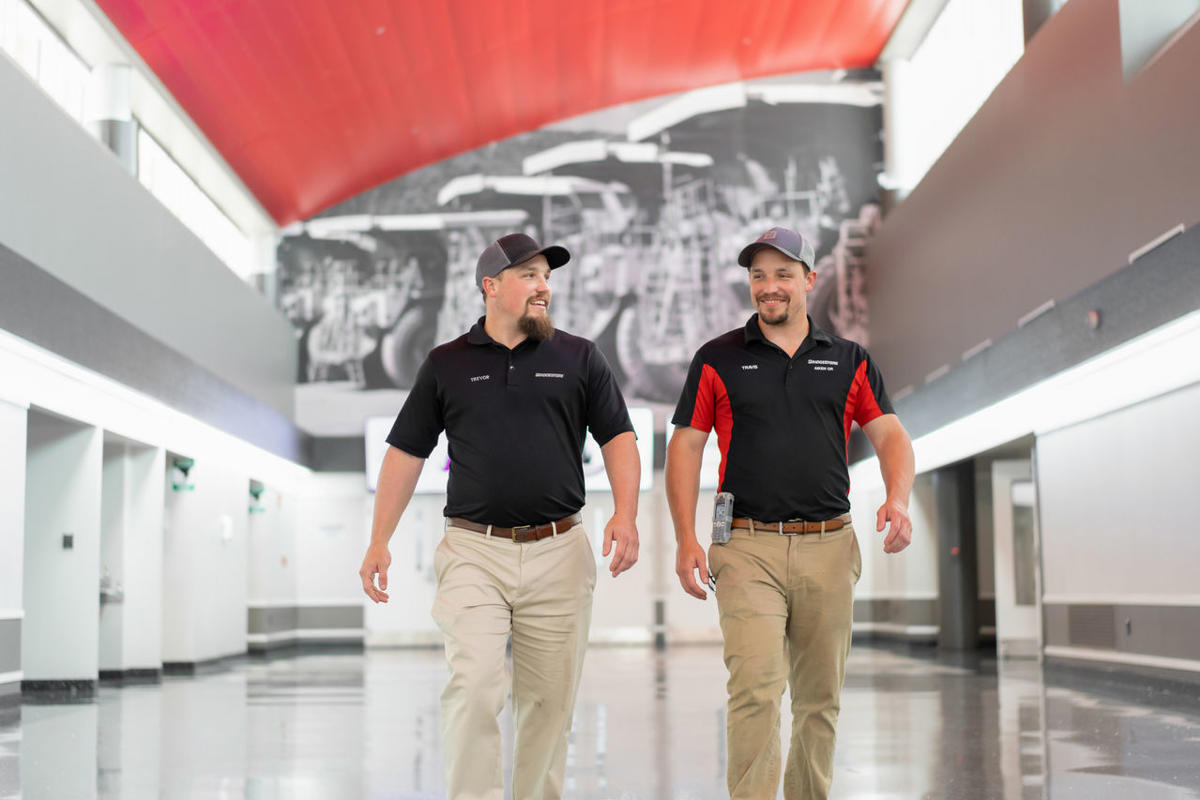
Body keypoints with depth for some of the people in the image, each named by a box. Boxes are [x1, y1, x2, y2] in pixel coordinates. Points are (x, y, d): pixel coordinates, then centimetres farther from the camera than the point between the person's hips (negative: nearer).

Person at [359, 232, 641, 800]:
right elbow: (407, 452, 9)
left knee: (548, 699, 5)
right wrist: (379, 541, 3)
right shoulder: (446, 365, 8)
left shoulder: (579, 358, 9)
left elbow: (618, 438, 7)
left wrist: (625, 513, -10)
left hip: (559, 551, 1)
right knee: (474, 688, -14)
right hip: (474, 551, -1)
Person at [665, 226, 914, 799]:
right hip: (748, 548, -2)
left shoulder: (848, 361, 11)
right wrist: (685, 539, -6)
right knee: (755, 687, -15)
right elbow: (685, 447, 5)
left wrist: (898, 498, -12)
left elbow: (889, 434, 8)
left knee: (820, 698, 9)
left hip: (830, 547, 3)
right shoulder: (718, 359, 6)